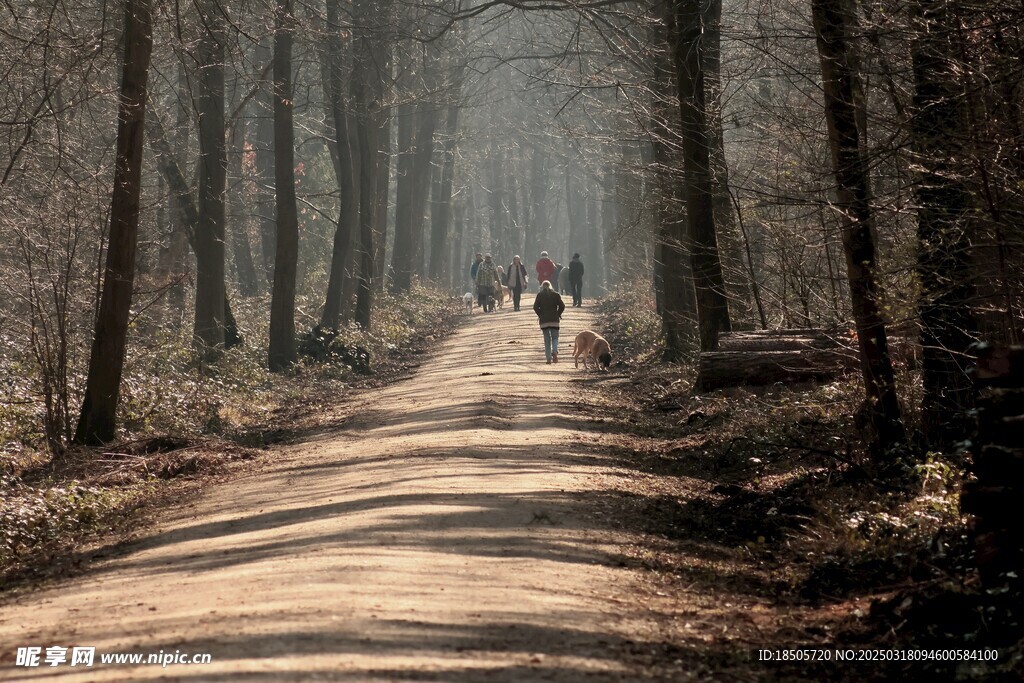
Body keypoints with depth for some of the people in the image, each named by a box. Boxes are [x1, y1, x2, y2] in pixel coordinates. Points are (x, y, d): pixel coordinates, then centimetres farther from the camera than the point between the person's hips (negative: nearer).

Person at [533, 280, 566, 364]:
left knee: (547, 339, 6)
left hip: (544, 320, 0)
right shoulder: (555, 294, 3)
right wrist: (558, 315, 11)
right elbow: (562, 306, -2)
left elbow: (535, 307, -5)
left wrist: (540, 315, 9)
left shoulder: (540, 295, 1)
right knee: (555, 337, 8)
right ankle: (555, 351, -22)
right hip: (554, 320, 0)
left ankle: (549, 358, 2)